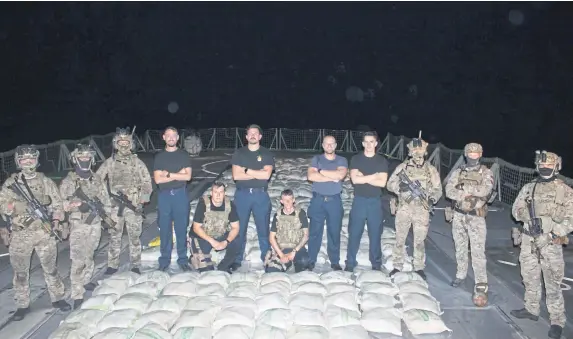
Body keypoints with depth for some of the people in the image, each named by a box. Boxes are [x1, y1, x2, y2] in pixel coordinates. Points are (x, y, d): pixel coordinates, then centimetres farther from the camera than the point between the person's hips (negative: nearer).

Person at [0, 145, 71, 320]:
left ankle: (57, 298, 22)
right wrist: (19, 206, -19)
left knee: (50, 268, 9)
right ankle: (22, 305, 21)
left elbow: (57, 204, 3)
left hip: (44, 232, 0)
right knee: (20, 271, 8)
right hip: (20, 235, 0)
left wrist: (55, 221, -12)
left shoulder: (46, 181, 4)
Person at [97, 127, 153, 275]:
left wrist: (142, 199, -8)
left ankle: (135, 266, 13)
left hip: (133, 205, -1)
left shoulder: (137, 162, 4)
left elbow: (147, 182, 3)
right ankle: (112, 265, 16)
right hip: (115, 205, 1)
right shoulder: (109, 162, 6)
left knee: (134, 237, 4)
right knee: (114, 236, 7)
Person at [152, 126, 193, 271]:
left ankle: (183, 259, 11)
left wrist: (168, 174, -9)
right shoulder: (159, 156, 7)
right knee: (165, 228, 4)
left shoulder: (184, 155, 6)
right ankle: (164, 260, 14)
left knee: (181, 228, 3)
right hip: (164, 195, 1)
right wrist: (177, 174, -8)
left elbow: (187, 176, -5)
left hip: (181, 194, -1)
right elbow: (158, 179, -3)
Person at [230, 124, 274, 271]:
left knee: (263, 228, 6)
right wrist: (258, 173, -10)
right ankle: (237, 259, 16)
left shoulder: (267, 154, 3)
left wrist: (247, 170, -9)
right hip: (242, 194, 1)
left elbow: (267, 175, -11)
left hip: (261, 195, 0)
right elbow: (236, 176, -8)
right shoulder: (239, 153, 4)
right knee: (239, 228, 6)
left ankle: (267, 258, 16)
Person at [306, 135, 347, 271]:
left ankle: (335, 262, 16)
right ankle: (311, 260, 14)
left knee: (334, 232, 5)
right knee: (315, 231, 4)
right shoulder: (316, 159, 4)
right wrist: (332, 178, -13)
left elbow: (341, 175, -16)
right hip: (318, 200, 0)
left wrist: (321, 171, -10)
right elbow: (311, 176, -13)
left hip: (334, 200, 0)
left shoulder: (342, 160, 4)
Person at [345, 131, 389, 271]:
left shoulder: (382, 161, 2)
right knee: (354, 233, 3)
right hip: (359, 200, 0)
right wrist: (373, 176, -11)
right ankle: (350, 263, 14)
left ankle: (376, 264, 19)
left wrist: (363, 177, -11)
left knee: (375, 233, 7)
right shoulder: (356, 159, 2)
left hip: (375, 201, 0)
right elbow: (354, 179, -12)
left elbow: (382, 182, -10)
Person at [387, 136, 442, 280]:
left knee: (419, 240, 8)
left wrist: (433, 198, -15)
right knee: (400, 239, 8)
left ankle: (419, 267, 21)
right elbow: (390, 184, 2)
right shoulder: (402, 167, 2)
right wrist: (399, 186, -20)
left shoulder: (431, 169, 4)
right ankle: (397, 266, 20)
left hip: (422, 210, 0)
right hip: (404, 208, 0)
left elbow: (438, 189, 5)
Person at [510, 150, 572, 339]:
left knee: (552, 284, -2)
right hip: (528, 241, 4)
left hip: (550, 243, -4)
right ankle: (531, 310, 32)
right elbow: (516, 210, 7)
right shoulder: (529, 188, 10)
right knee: (530, 278, 16)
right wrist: (529, 215, -13)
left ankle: (557, 321, 7)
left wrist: (554, 233, -19)